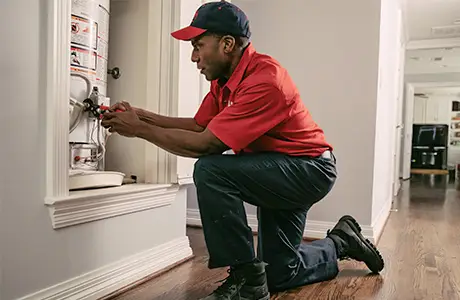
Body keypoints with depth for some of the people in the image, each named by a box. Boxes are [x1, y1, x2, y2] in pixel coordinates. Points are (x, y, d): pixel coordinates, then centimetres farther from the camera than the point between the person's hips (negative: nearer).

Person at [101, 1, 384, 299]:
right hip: (279, 171, 9)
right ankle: (341, 240, 37)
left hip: (310, 169, -9)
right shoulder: (225, 77, 0)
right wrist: (142, 115, -4)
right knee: (278, 274, 15)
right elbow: (198, 125, 3)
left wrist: (140, 129, -21)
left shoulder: (264, 80, -28)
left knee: (211, 171, -30)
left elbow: (206, 144, -30)